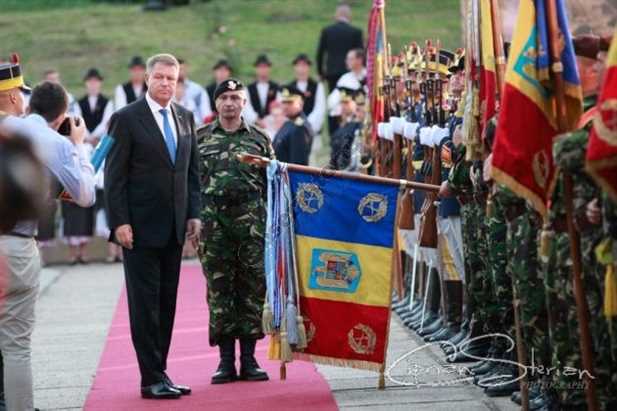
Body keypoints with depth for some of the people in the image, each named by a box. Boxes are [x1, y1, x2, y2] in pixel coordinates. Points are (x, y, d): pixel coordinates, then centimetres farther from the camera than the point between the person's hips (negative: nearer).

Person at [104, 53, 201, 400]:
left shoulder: (185, 118, 12)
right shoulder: (127, 119, -6)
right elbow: (115, 176, -8)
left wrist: (194, 214, 6)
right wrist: (120, 222, -14)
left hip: (174, 227, 6)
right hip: (140, 227, -6)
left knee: (167, 303, 8)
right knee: (145, 303, -3)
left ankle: (160, 373, 14)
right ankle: (151, 379, -1)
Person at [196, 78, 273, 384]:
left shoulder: (259, 139, 10)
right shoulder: (200, 138, 9)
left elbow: (272, 184, 11)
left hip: (252, 224, 1)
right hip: (213, 224, 0)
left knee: (253, 289, 1)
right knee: (219, 290, 1)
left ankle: (248, 359, 9)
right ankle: (226, 361, 6)